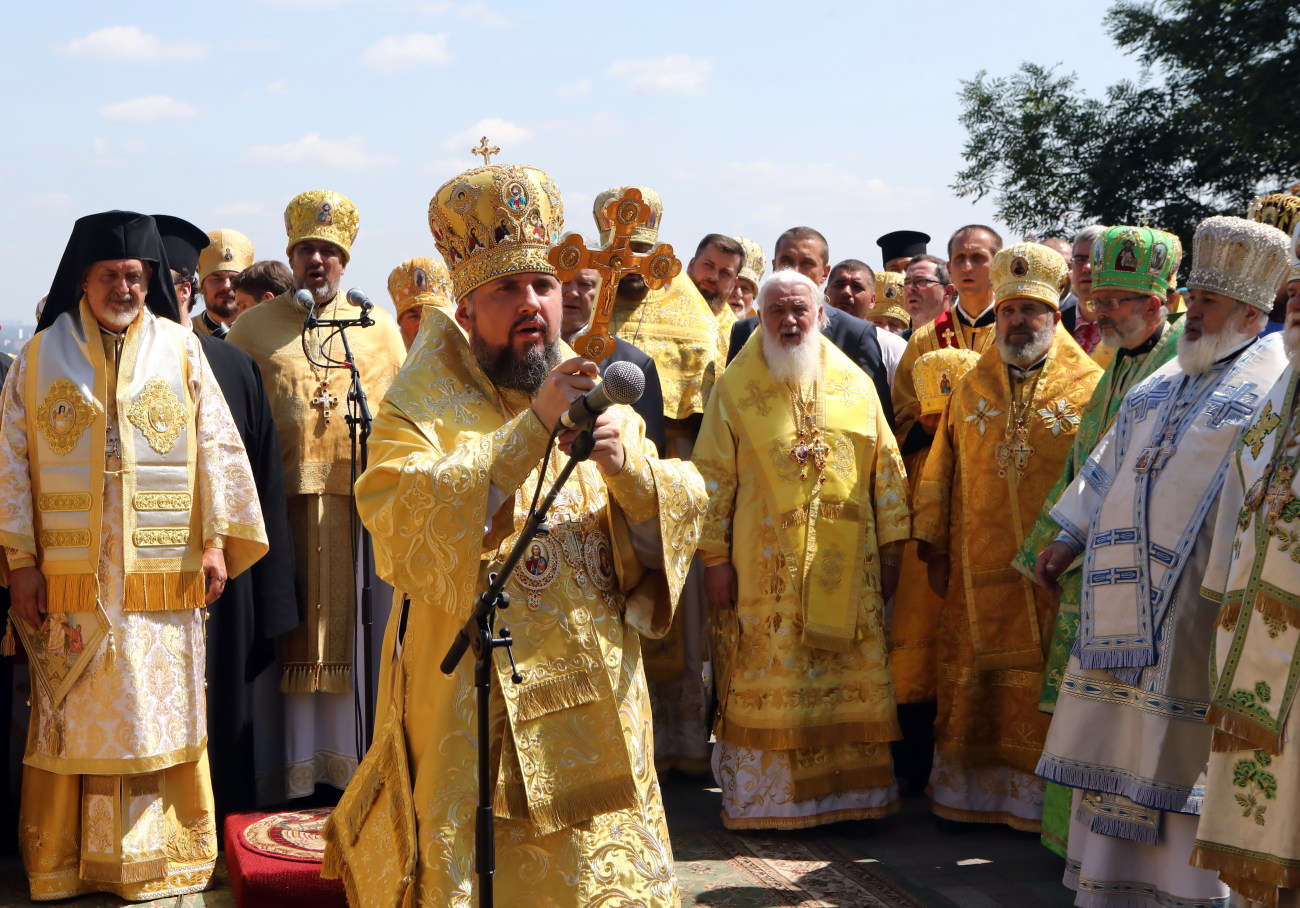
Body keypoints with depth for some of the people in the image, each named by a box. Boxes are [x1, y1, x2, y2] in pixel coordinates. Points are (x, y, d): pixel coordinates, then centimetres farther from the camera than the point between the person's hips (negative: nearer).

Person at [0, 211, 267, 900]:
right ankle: (62, 864, 16)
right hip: (69, 582, 0)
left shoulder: (181, 351, 5)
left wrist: (216, 540, -2)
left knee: (161, 714, 4)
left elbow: (217, 448, 4)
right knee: (73, 721, 5)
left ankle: (164, 857, 15)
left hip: (162, 582, 0)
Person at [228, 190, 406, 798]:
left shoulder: (379, 328, 12)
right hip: (284, 505, -1)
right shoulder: (255, 326, 10)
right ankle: (296, 765, 9)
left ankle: (357, 761, 12)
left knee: (355, 633, 4)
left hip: (362, 503, 1)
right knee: (294, 635, 2)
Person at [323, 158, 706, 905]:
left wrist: (627, 466, -21)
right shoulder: (422, 413, -5)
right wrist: (532, 428, -28)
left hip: (600, 719, 4)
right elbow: (407, 533, -24)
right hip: (478, 724, -4)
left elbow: (673, 530, 1)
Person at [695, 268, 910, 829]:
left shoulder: (854, 384, 9)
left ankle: (849, 790, 15)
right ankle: (762, 798, 10)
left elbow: (886, 467, 10)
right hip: (764, 568, -2)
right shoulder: (736, 389, 3)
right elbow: (713, 477, 0)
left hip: (847, 567, 2)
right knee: (767, 686, 0)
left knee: (850, 682, 5)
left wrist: (890, 548, 5)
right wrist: (715, 557, -5)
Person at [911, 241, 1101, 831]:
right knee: (973, 685, 8)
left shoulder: (1090, 387, 0)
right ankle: (970, 794, 19)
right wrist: (935, 550, 9)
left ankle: (1045, 800, 11)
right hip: (975, 571, 3)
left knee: (1048, 688, 0)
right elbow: (940, 472, 13)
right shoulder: (971, 388, 11)